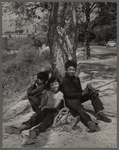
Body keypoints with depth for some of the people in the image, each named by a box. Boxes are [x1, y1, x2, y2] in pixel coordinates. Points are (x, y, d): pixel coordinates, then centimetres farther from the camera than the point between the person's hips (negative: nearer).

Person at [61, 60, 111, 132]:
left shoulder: (77, 79, 11)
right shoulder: (64, 80, -9)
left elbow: (80, 91, 11)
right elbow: (68, 94, -16)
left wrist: (85, 91, -13)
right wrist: (81, 94, -23)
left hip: (78, 97, 7)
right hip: (70, 100, -7)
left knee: (93, 94, -12)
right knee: (79, 107, -38)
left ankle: (100, 113, -25)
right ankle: (89, 122, -61)